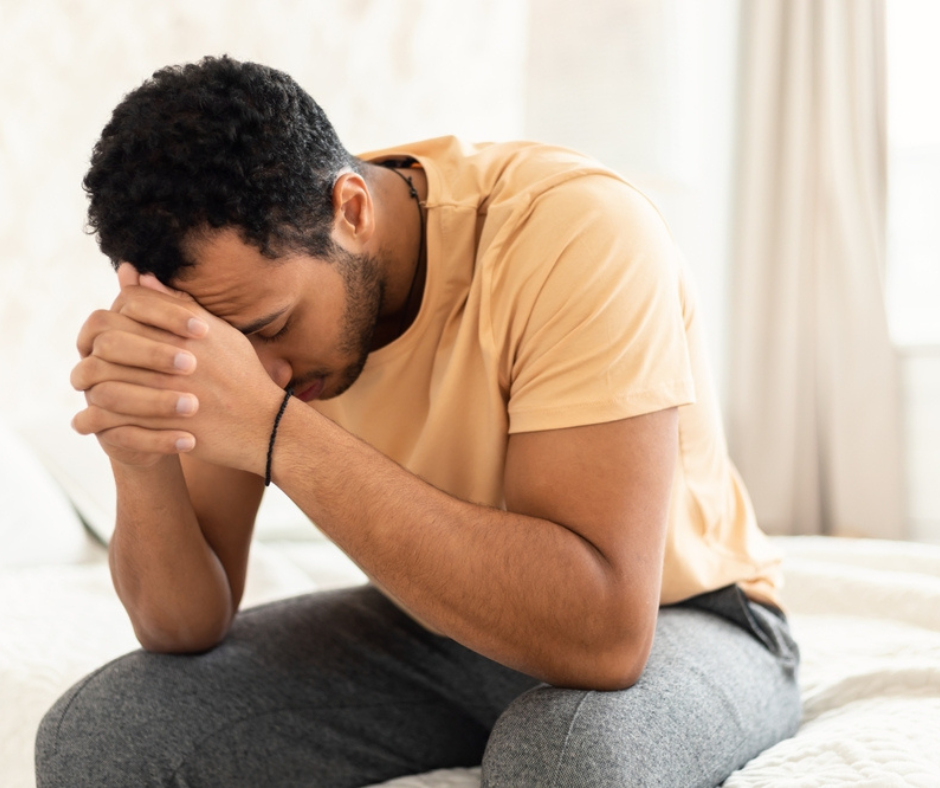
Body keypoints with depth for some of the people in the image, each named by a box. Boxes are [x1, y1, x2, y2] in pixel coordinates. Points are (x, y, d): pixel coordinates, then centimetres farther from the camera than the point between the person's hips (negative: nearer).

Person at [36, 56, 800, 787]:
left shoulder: (578, 233, -31)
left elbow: (604, 633, -39)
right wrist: (142, 460, -32)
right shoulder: (242, 270, -13)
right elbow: (188, 628, -11)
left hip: (677, 618, -3)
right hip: (444, 617, 4)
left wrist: (281, 432, -41)